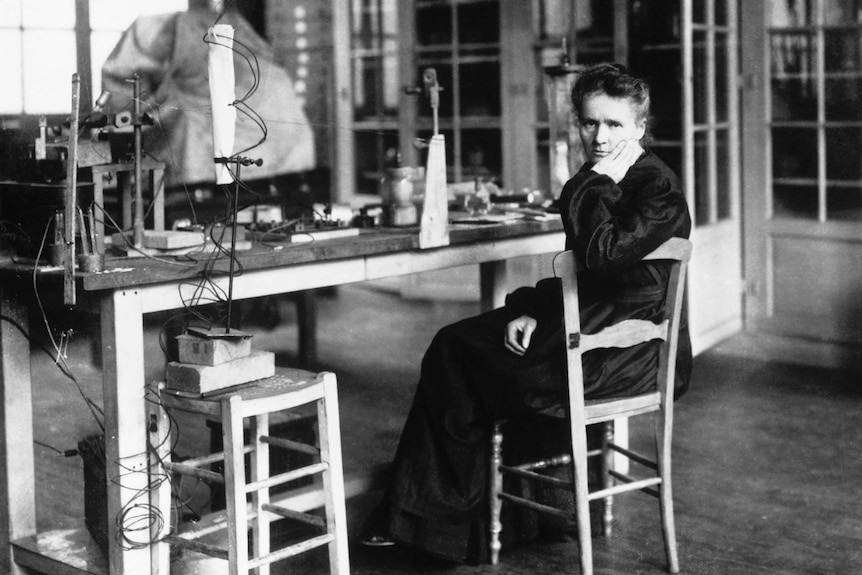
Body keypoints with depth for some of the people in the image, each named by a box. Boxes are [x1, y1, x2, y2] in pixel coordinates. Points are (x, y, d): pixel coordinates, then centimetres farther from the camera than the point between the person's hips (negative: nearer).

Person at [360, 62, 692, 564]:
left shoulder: (659, 188, -13)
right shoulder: (598, 184, 14)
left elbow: (603, 254, -29)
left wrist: (600, 184, -19)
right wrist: (533, 311, 1)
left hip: (634, 349, -10)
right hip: (588, 324, 10)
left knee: (466, 370, -6)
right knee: (454, 345, 2)